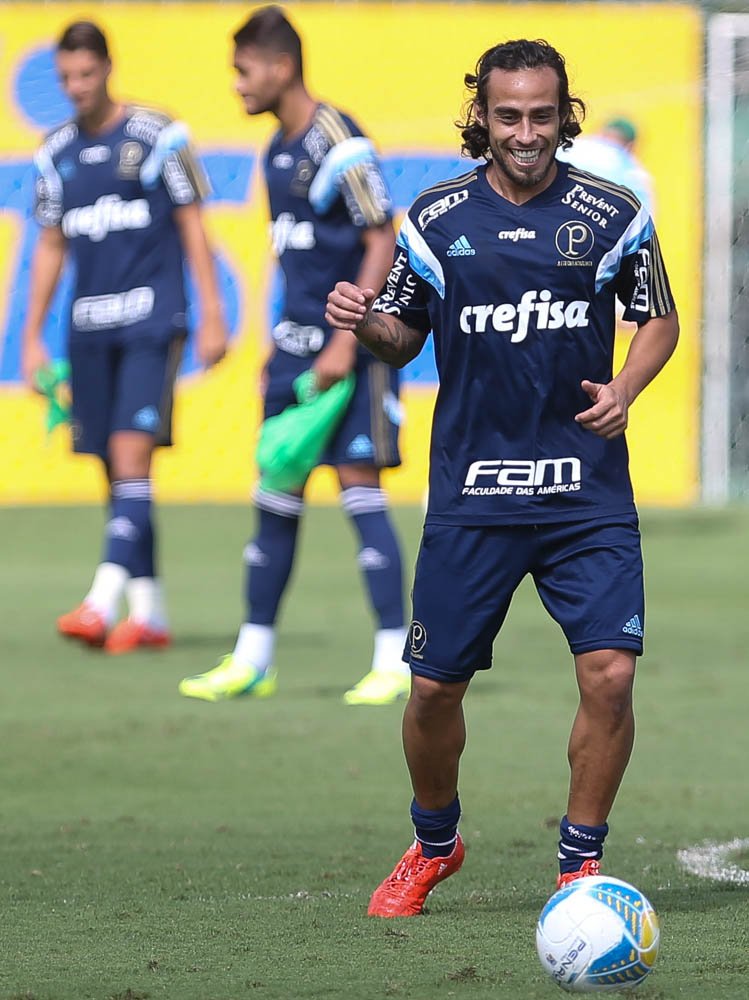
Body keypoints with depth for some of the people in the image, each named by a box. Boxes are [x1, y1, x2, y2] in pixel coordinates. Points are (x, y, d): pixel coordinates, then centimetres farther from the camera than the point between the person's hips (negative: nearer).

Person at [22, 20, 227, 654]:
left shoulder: (158, 136, -2)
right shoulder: (56, 153, 11)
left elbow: (192, 226, 0)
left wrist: (212, 316, -4)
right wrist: (32, 336, 14)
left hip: (151, 317, -5)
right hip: (88, 327, 5)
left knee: (132, 452, -16)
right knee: (115, 467, 5)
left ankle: (104, 601, -24)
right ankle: (149, 612, 12)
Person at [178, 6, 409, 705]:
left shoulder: (338, 143, -14)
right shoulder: (277, 152, 13)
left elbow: (381, 243, -16)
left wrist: (345, 343, -20)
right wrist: (277, 353, 20)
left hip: (349, 344, -8)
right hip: (296, 345, 8)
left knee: (358, 485, -8)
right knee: (276, 494, 9)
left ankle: (394, 660, -4)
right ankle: (253, 659, 14)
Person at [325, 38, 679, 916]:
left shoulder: (612, 214, 0)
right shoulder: (436, 217, 2)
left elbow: (659, 318, 11)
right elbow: (404, 338, 12)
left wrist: (624, 389, -7)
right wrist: (364, 323, -11)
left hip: (587, 489, -1)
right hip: (471, 491, 1)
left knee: (610, 672, -13)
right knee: (434, 686, 3)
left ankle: (580, 864, 5)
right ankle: (433, 845, 30)